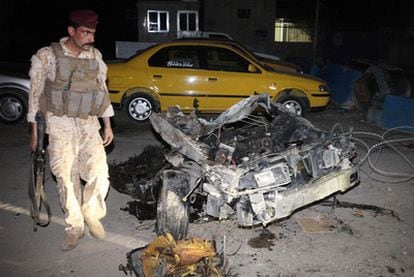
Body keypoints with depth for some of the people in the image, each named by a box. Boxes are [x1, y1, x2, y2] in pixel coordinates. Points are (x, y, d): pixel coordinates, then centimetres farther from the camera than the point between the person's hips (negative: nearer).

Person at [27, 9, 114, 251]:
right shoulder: (47, 56, -6)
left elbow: (102, 90, 12)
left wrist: (108, 125, 11)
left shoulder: (95, 56, 5)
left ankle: (92, 213, 22)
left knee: (99, 173, -7)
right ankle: (74, 227, 20)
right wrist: (35, 131, -3)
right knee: (67, 179, 2)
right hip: (59, 126, -2)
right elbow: (35, 94, -2)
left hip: (89, 124, 3)